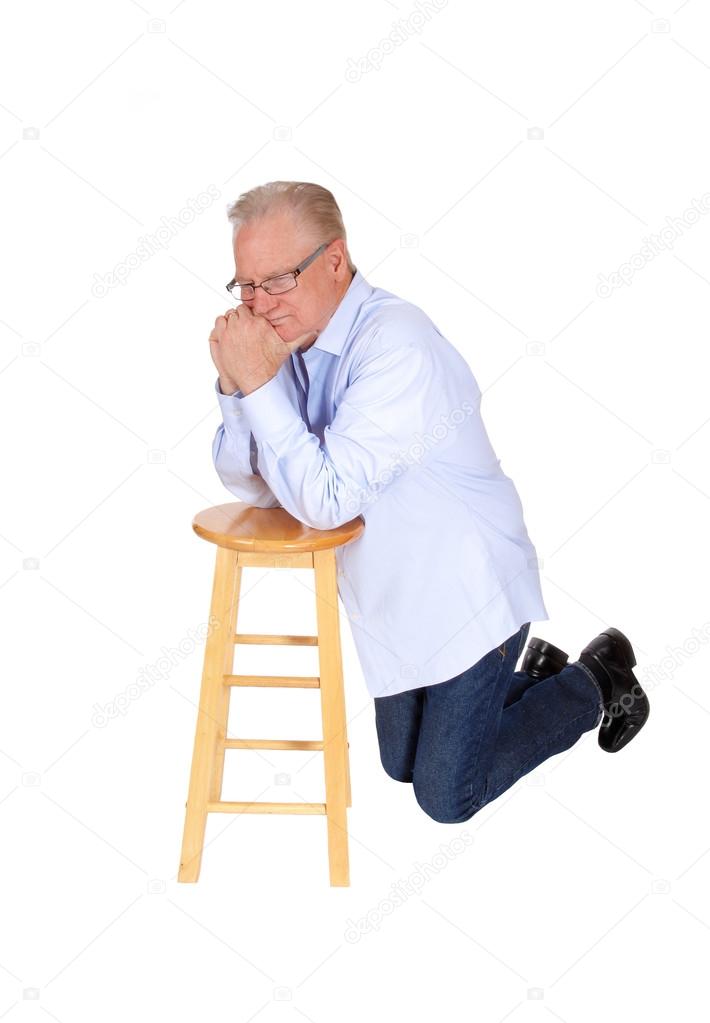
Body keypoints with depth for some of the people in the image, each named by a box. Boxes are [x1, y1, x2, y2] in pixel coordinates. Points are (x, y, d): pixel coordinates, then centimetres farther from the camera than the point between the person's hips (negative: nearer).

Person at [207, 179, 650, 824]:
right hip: (395, 599, 8)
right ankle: (531, 671, 37)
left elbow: (326, 500, -33)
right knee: (402, 765, 20)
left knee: (447, 796, 2)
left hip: (467, 591, -8)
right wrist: (237, 386, -21)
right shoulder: (294, 336, -4)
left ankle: (596, 684, 18)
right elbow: (250, 485, -5)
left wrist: (260, 385, -33)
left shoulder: (395, 344, -29)